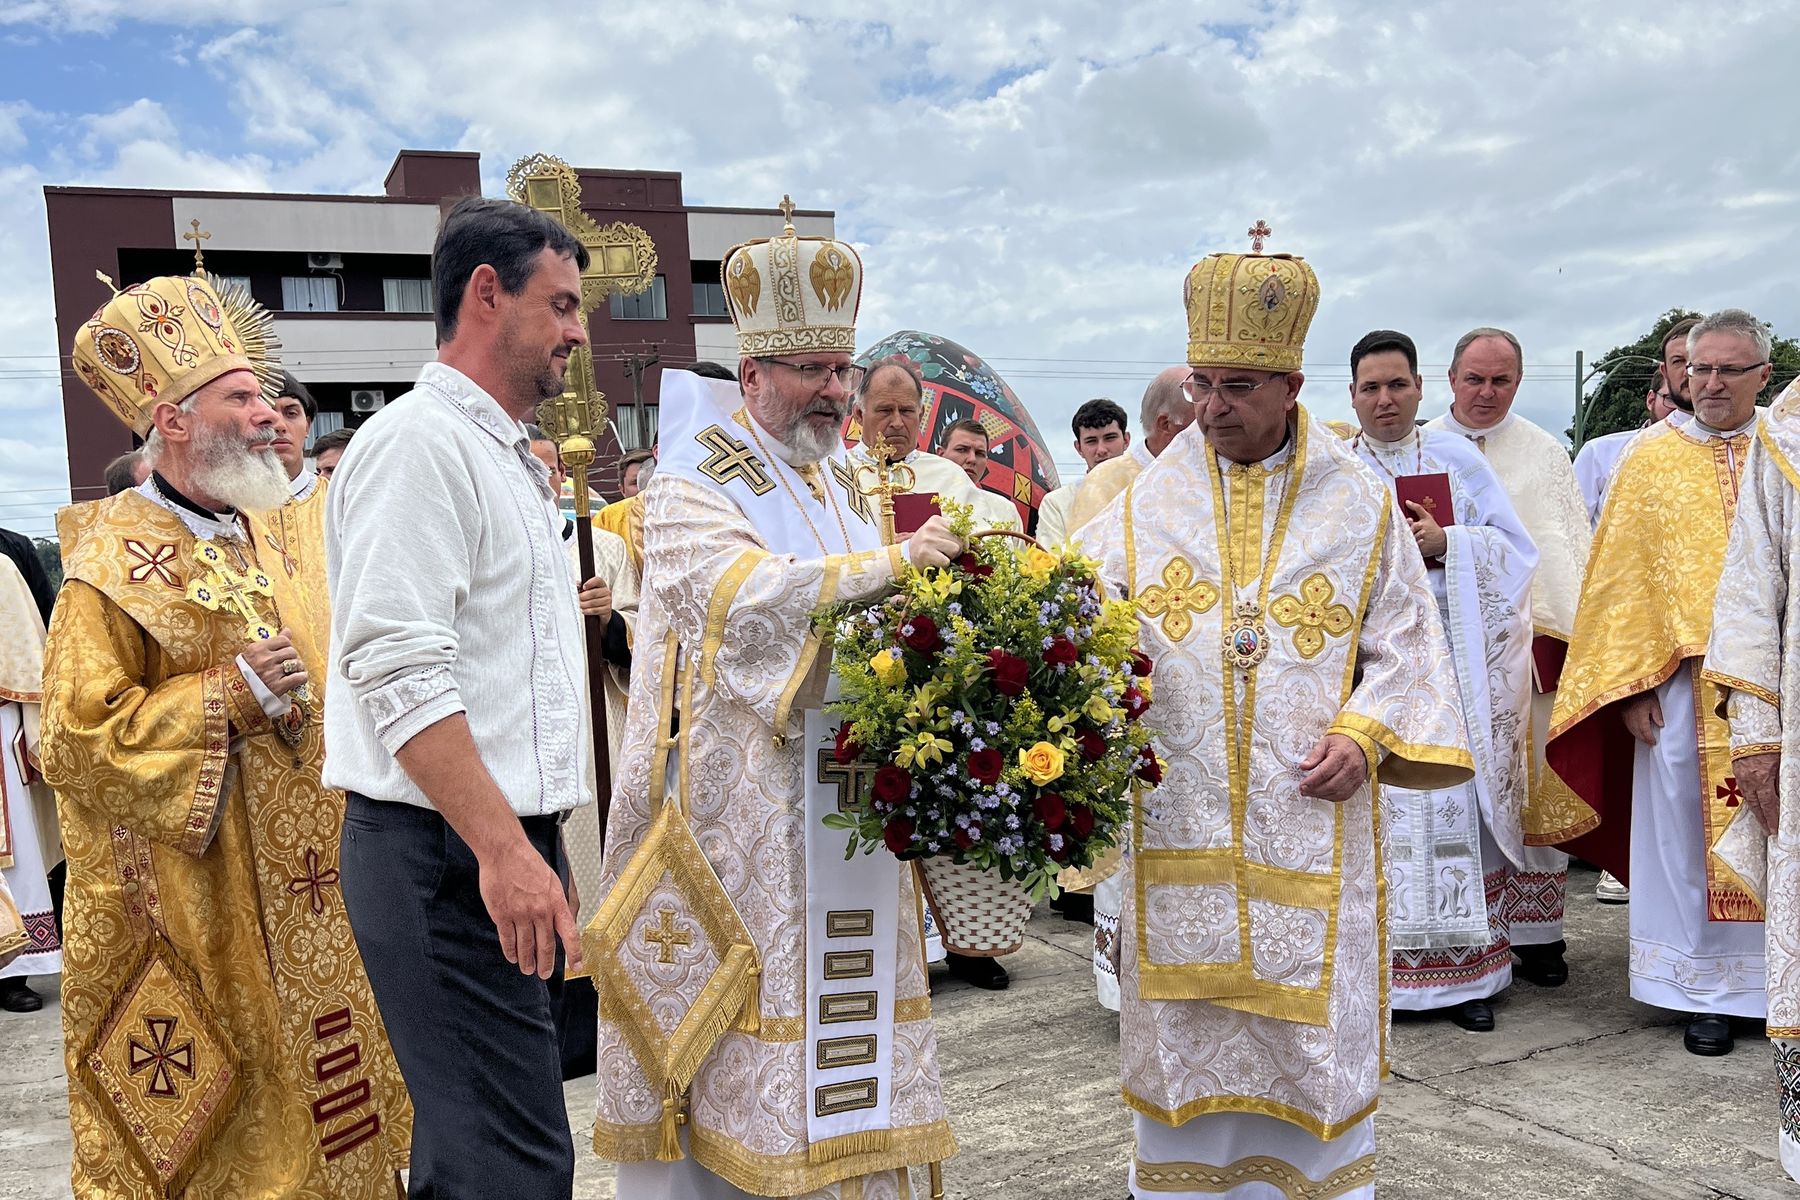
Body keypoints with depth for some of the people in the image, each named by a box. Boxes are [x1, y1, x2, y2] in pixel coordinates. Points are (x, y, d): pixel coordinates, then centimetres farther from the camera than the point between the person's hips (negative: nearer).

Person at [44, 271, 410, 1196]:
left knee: (308, 1100, 15)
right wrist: (231, 700, -22)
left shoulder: (257, 540, 11)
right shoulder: (113, 565, -12)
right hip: (189, 911, -7)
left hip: (297, 898, 7)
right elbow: (77, 744, -17)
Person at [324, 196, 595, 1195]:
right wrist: (503, 849, -25)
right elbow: (398, 670, -22)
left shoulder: (508, 458, 21)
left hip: (507, 849, 10)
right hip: (450, 854, -10)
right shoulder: (417, 442, -11)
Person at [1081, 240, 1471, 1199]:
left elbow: (1403, 640, 6)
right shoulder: (1147, 504, 5)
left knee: (1311, 1029, 7)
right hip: (1178, 813, 1)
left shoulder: (1357, 506, 4)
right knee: (1185, 1022, 9)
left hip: (1308, 817, 0)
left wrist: (1366, 732, -8)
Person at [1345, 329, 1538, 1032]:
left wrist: (1445, 543, -8)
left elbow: (1515, 550, 7)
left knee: (1454, 808, -1)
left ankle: (1465, 972, 7)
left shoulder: (1459, 461, 11)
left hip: (1451, 662, 1)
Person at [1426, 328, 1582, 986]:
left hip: (1533, 637, 1)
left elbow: (1578, 548, 10)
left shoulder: (1545, 453, 12)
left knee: (1535, 788, 2)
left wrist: (1578, 632, 1)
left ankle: (1535, 932, 10)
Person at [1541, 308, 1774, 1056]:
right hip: (1683, 683, -1)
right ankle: (1707, 989, 15)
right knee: (1688, 828, 3)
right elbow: (1622, 578, 2)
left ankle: (1771, 977, 19)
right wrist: (1634, 685, -5)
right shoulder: (1652, 459, 4)